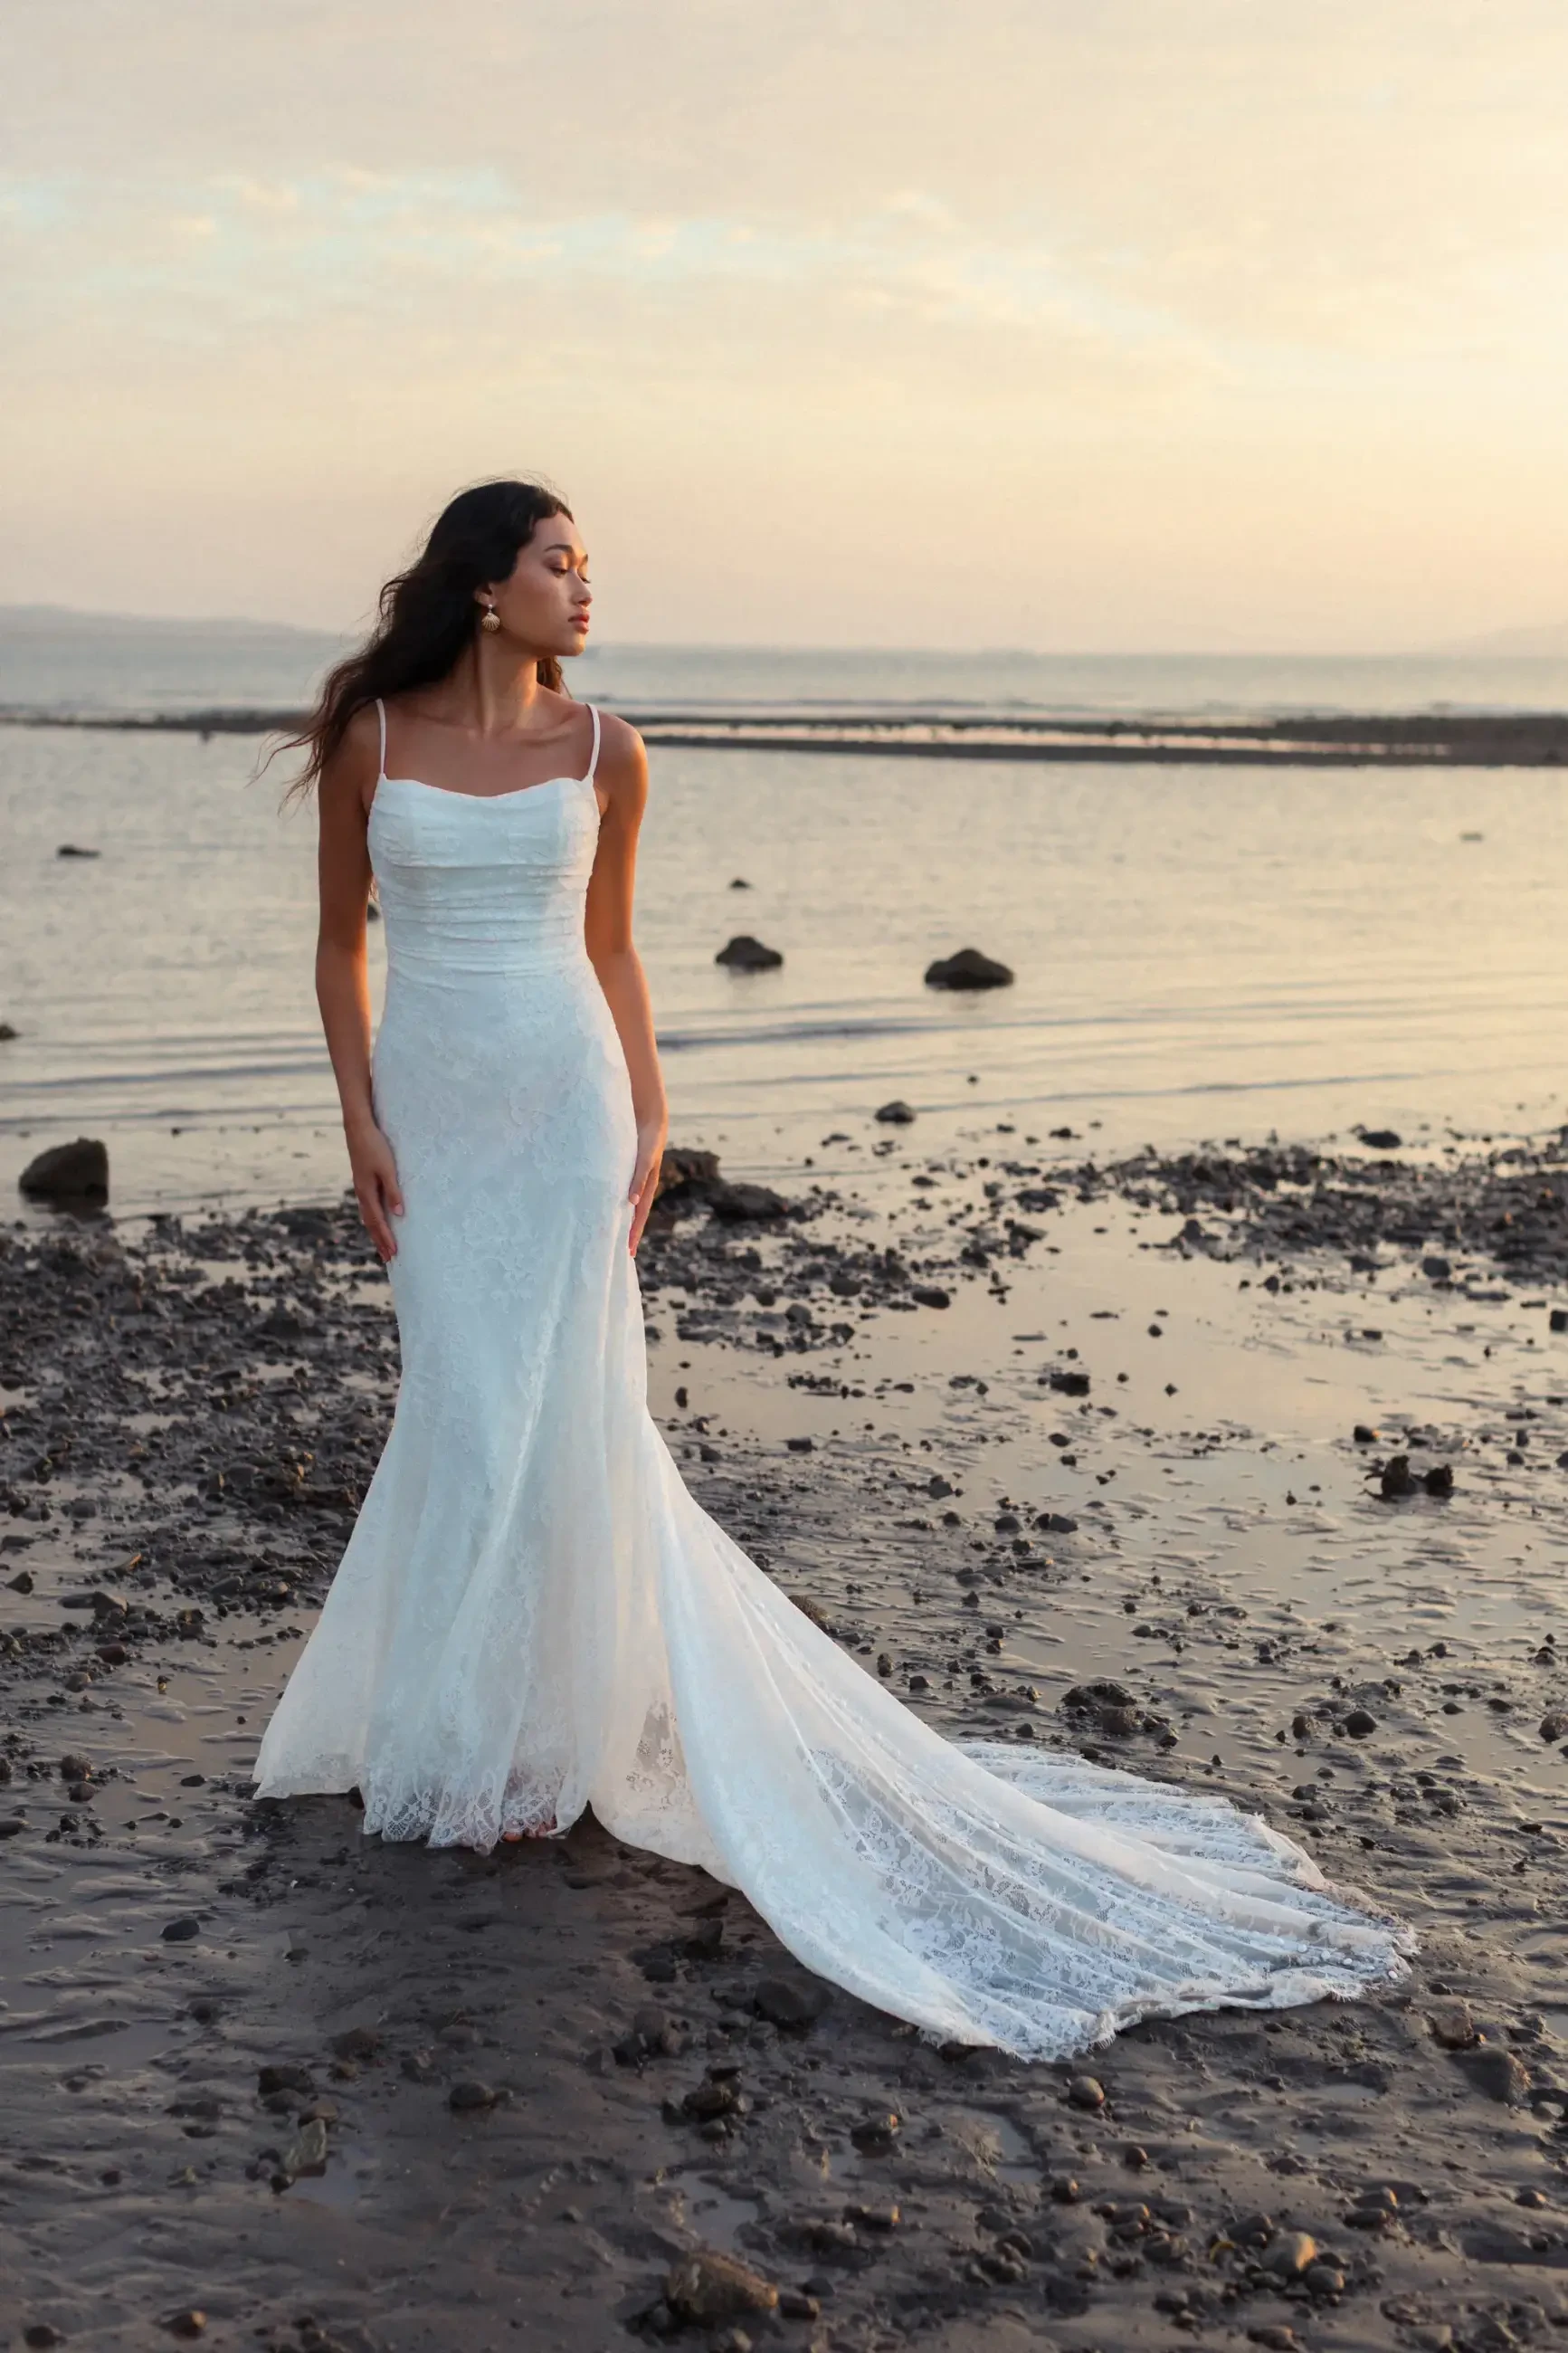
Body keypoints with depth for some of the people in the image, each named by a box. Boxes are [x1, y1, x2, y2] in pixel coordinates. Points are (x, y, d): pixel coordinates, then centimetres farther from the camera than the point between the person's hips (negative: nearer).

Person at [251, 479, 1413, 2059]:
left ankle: (514, 1734, 16)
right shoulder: (369, 740, 1)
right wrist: (360, 1123, -3)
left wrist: (648, 1119, 2)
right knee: (472, 1417, 3)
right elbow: (340, 945, 6)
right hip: (434, 1109, 0)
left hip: (565, 1103, 0)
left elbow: (608, 949, 9)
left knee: (554, 1415, -1)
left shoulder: (601, 754, 2)